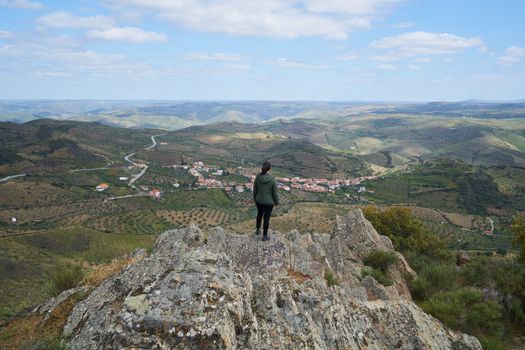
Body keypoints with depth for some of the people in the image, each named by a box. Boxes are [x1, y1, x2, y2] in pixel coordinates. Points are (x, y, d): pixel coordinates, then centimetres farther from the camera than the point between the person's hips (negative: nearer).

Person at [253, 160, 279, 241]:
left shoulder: (258, 177, -19)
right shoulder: (273, 179, -28)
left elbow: (255, 189, -5)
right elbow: (275, 193, -17)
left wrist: (255, 198, 15)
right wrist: (277, 202, 2)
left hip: (259, 200, 3)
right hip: (268, 202, -3)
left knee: (260, 214, 32)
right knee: (266, 218, 17)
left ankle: (258, 230, 50)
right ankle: (264, 236, 34)